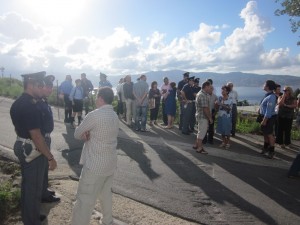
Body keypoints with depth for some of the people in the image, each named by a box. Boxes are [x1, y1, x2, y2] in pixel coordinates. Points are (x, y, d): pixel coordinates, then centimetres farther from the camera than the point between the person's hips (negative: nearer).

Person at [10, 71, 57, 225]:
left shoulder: (17, 103, 6)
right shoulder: (30, 106, -25)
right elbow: (36, 136, -27)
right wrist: (50, 157, -22)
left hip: (22, 147, 10)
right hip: (32, 151, -10)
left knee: (27, 184, 23)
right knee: (34, 187, 7)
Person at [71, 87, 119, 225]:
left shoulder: (94, 115, -19)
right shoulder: (115, 116, 6)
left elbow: (76, 134, -7)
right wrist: (89, 134, -4)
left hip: (95, 165, -8)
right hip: (110, 163, 8)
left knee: (85, 200, 1)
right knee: (106, 193, 23)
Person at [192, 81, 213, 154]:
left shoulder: (201, 93, 13)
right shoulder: (203, 96, -21)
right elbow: (205, 109, -22)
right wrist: (210, 118, -16)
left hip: (201, 116, 11)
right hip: (203, 116, -11)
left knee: (200, 132, 20)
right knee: (202, 132, 0)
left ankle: (196, 145, 30)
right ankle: (199, 148, 10)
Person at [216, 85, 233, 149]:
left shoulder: (230, 99, -8)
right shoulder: (220, 98, 4)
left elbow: (229, 108, -13)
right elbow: (217, 107, 8)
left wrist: (223, 105, -23)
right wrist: (217, 104, -14)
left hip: (227, 117, -4)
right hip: (220, 116, 4)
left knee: (227, 131, 4)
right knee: (222, 130, 10)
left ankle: (228, 143, 18)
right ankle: (223, 142, 24)